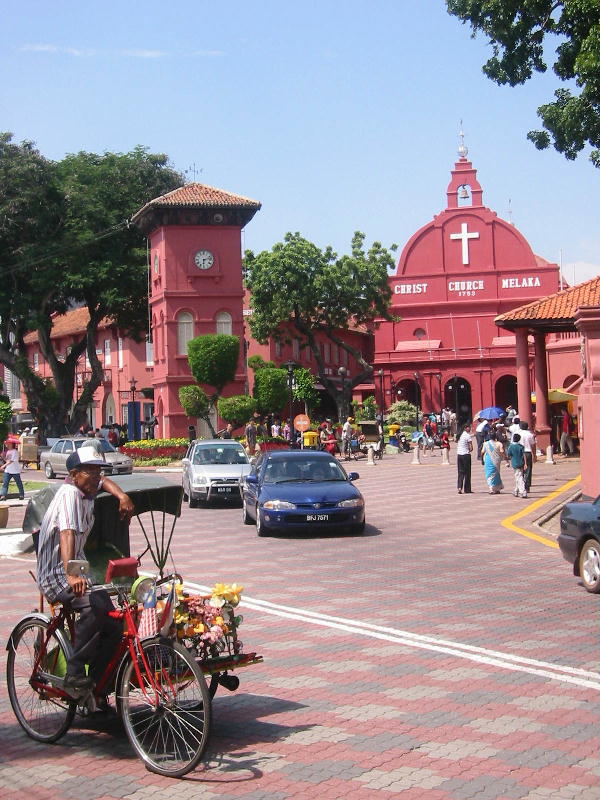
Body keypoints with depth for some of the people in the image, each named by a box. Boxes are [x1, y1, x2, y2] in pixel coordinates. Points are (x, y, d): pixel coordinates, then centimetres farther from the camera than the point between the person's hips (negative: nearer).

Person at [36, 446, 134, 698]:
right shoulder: (69, 493, -18)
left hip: (78, 568, 9)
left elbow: (102, 481, 32)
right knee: (94, 606, -36)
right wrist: (70, 574, -47)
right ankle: (74, 676, -29)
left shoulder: (87, 491, 8)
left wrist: (122, 496, 11)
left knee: (113, 627, -5)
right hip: (56, 574, -9)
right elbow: (67, 533, -33)